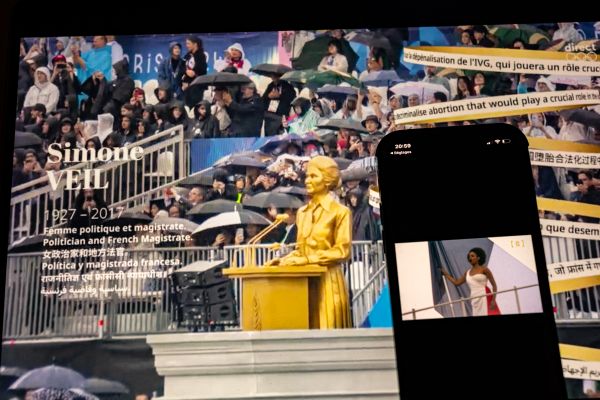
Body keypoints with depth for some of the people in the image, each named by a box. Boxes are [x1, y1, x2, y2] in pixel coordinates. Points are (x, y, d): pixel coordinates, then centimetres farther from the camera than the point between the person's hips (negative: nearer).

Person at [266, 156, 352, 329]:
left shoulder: (340, 212, -5)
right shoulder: (302, 212, 13)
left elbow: (342, 251, -11)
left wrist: (305, 260, -15)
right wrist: (284, 259, -1)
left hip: (327, 281, -5)